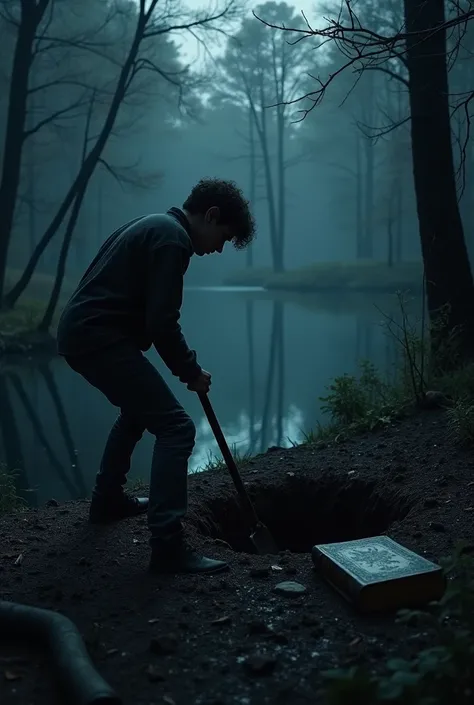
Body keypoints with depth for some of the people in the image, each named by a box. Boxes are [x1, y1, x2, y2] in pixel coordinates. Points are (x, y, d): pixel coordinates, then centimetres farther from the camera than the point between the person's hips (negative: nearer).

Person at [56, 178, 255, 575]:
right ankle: (168, 547, -13)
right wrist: (191, 371, -4)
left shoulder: (155, 226, 20)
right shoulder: (173, 239, -12)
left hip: (79, 331, 11)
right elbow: (161, 323, -19)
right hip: (100, 339, -11)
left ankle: (108, 500, 41)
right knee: (175, 427, -11)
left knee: (139, 410, 31)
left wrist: (184, 366, 20)